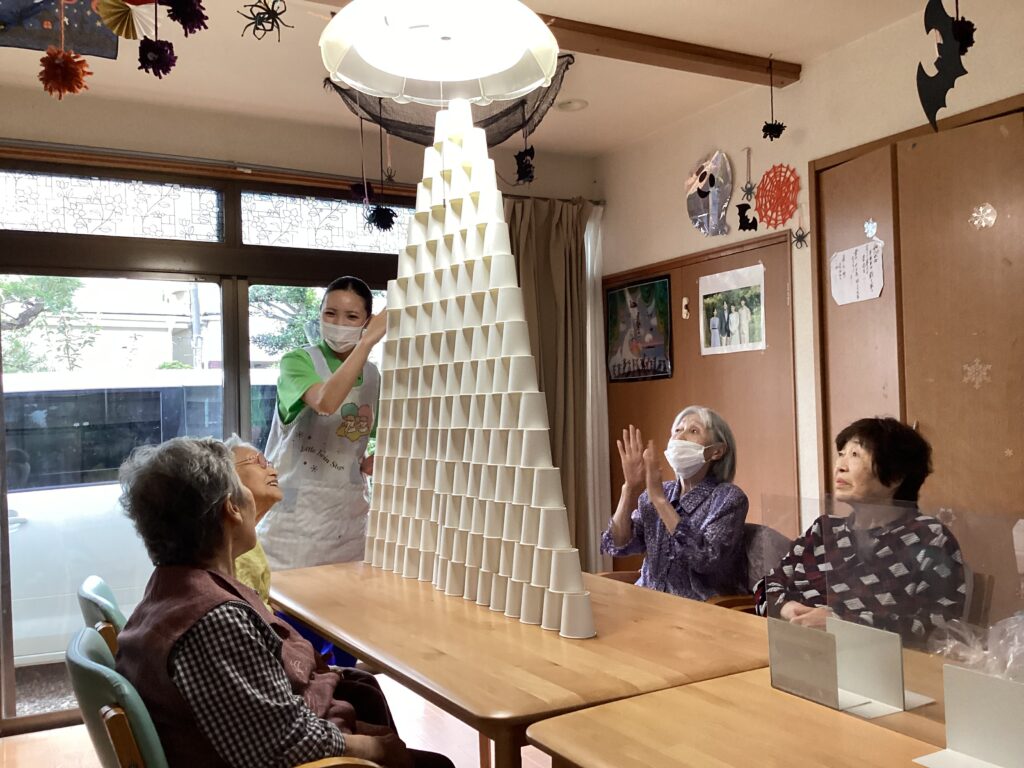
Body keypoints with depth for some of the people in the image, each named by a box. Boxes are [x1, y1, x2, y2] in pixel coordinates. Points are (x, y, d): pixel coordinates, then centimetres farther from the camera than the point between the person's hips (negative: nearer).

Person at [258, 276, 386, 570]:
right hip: (296, 511, -4)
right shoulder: (297, 361, -9)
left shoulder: (373, 376, 6)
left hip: (349, 513, 5)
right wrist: (368, 341, -29)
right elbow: (326, 402, -31)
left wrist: (376, 461, -3)